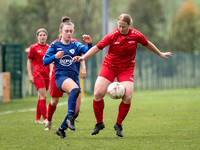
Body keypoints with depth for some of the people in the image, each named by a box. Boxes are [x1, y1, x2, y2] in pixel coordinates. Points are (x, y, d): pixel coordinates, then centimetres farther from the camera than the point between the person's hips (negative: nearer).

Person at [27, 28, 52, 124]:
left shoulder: (48, 47, 10)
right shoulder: (34, 47, -2)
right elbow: (29, 61, 1)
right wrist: (30, 75, -6)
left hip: (46, 75, 5)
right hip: (37, 74, -5)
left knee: (41, 97, 8)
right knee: (43, 96, -13)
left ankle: (38, 119, 14)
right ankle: (45, 118, -12)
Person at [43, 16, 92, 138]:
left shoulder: (76, 45, 11)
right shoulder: (55, 45, 7)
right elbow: (45, 61, 5)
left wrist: (89, 43, -25)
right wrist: (55, 57, -12)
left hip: (74, 77, 4)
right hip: (61, 76, -4)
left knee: (75, 110, -1)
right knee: (75, 89, -38)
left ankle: (61, 129, 18)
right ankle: (70, 118, -35)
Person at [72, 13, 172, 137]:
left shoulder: (136, 35, -9)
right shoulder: (113, 35, -14)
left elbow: (147, 44, 10)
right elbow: (97, 47, -14)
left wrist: (160, 54, 24)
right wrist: (83, 57, -25)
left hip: (126, 68, 1)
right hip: (109, 66, -1)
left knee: (128, 97, -16)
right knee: (98, 94, -14)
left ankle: (119, 125, 6)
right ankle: (99, 123, 6)